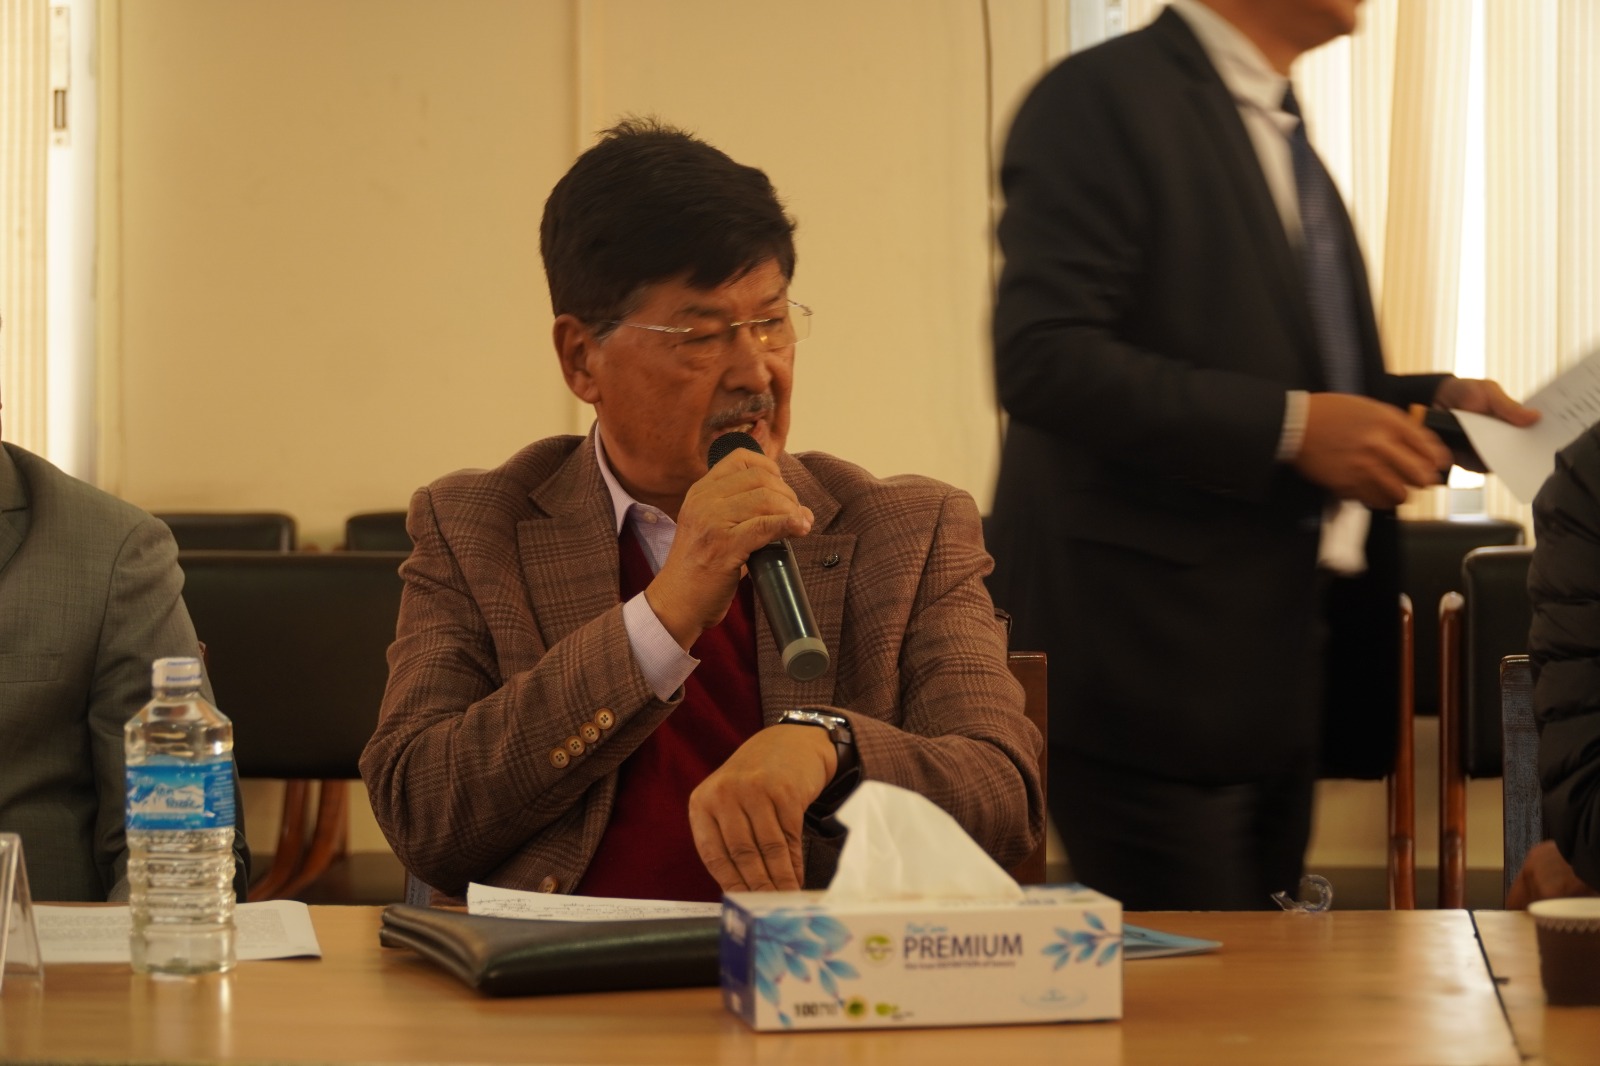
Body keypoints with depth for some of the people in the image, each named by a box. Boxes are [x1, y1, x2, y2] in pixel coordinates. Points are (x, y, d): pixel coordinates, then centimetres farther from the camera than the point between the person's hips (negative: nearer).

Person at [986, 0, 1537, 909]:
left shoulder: (1279, 134, 19)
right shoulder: (1102, 101, -10)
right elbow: (1044, 359, -21)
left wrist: (1431, 401, 7)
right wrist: (1292, 426, -22)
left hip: (1276, 663, 9)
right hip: (1154, 662, -9)